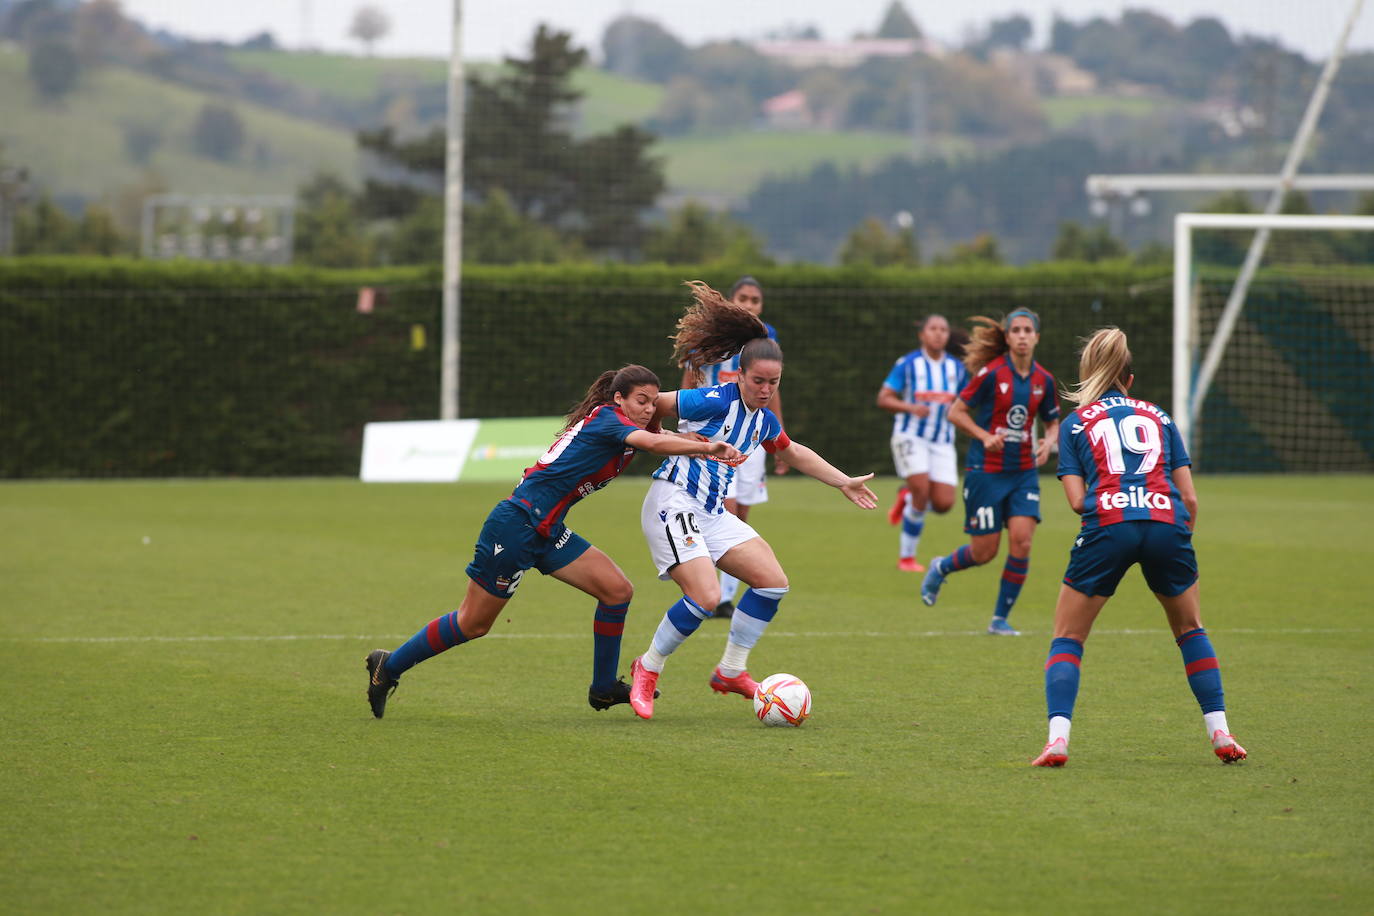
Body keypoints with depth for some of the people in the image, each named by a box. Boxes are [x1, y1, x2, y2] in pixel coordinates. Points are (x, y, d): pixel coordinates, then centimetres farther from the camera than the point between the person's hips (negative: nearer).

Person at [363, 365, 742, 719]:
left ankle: (603, 689, 10)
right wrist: (708, 448, -34)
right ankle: (388, 667, 18)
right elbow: (654, 443, -31)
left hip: (546, 531, 9)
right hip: (515, 525, -9)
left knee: (617, 590, 0)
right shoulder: (607, 419, -14)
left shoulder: (611, 424, 11)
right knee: (472, 624, 1)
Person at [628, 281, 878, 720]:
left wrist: (845, 482, 31)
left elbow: (793, 452, 30)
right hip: (673, 502, -9)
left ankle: (731, 671, 13)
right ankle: (647, 669, 0)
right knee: (706, 596, -22)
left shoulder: (764, 420, 10)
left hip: (712, 512, 9)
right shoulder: (717, 401, -16)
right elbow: (650, 406, -11)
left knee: (773, 581, 2)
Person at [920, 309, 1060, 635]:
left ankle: (1001, 619, 3)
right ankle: (940, 568, 34)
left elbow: (1053, 422, 17)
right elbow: (955, 412, -5)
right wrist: (985, 436, -18)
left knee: (1022, 541, -11)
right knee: (984, 552, 0)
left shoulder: (1043, 380, 3)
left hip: (1024, 471, 4)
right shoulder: (991, 373, -11)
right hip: (986, 470, -4)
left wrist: (1048, 442, -5)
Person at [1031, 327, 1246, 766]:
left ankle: (1057, 739, -7)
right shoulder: (1158, 417, 24)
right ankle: (1220, 733, 18)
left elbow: (1078, 499, 6)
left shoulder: (1074, 424, 18)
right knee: (1190, 629, 25)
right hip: (1167, 523, 2)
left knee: (1067, 638, 11)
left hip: (1108, 527, -2)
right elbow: (1190, 498, 15)